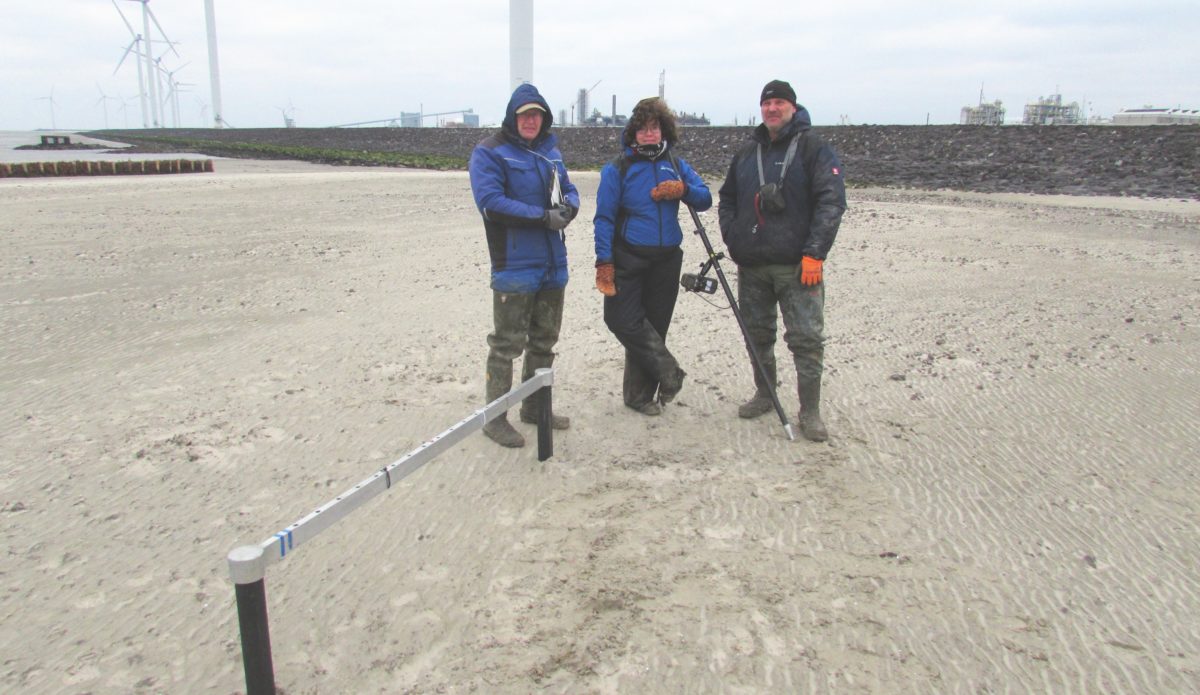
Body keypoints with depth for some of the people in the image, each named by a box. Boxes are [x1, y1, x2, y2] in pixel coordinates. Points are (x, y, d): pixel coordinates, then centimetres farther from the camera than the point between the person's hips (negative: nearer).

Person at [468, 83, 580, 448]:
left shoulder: (550, 150, 15)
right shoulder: (489, 152, -8)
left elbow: (568, 188, 19)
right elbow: (491, 202, -20)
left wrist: (568, 205, -6)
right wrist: (543, 217, -21)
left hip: (553, 264, 8)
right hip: (515, 267, -8)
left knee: (544, 341, 17)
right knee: (507, 344, -3)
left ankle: (535, 407, 32)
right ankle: (495, 417, 8)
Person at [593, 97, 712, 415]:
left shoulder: (676, 165, 9)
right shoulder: (618, 168, -2)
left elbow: (705, 199, 7)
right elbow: (604, 217, -5)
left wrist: (683, 189, -14)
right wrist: (604, 261, -12)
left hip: (666, 260, 3)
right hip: (629, 259, -3)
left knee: (653, 325, 8)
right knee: (623, 318, -15)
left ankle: (641, 393, 20)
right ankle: (668, 373, 3)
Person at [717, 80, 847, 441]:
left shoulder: (814, 148, -2)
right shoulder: (747, 153, 15)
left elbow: (831, 201, -10)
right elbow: (727, 199, 22)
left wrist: (814, 253, -17)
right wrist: (733, 240, 6)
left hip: (797, 266, -5)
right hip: (751, 265, 6)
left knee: (807, 339, -5)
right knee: (757, 334, 14)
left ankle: (810, 411, 4)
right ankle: (764, 394, 31)